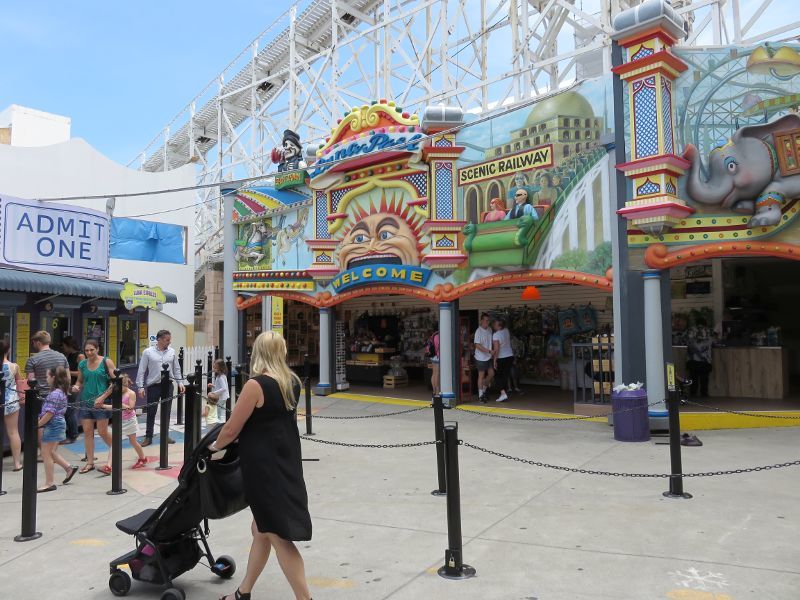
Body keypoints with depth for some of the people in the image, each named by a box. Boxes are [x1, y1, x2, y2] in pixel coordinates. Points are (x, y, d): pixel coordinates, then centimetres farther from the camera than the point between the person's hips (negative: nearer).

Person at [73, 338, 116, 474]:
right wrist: (76, 387, -6)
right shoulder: (82, 364, 7)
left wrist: (102, 397, -14)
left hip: (101, 402, -4)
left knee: (102, 432, -1)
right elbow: (80, 381, 18)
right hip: (86, 401, 4)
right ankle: (90, 462, 13)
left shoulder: (106, 362, -5)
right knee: (87, 432, 5)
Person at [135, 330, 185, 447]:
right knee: (151, 412, 3)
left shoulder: (172, 352, 6)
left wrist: (180, 382, 4)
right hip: (153, 386, -3)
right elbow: (141, 371, -3)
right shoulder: (148, 352, -4)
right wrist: (140, 386, -8)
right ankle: (148, 437, 11)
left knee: (166, 412, 10)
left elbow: (176, 369, 12)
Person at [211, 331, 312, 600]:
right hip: (285, 463, 8)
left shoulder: (256, 385, -18)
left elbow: (231, 430, -11)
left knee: (279, 537, -1)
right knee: (262, 529, 20)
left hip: (265, 467, -8)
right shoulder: (293, 382, 4)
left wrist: (215, 446, 9)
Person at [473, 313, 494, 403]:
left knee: (491, 373, 9)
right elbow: (477, 345, -21)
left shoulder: (489, 329, 6)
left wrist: (491, 351, 12)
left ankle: (484, 389, 28)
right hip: (481, 357, -7)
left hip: (488, 357, 7)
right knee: (481, 375, 1)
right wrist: (489, 351, -25)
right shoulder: (478, 331, -17)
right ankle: (480, 395, 11)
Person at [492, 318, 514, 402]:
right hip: (510, 356, 6)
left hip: (501, 358, -6)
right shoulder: (506, 331, 2)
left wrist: (494, 360, -18)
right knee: (505, 375, 11)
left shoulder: (496, 335, -19)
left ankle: (503, 393, -8)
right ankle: (504, 394, 14)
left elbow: (496, 349, -23)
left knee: (498, 376, 5)